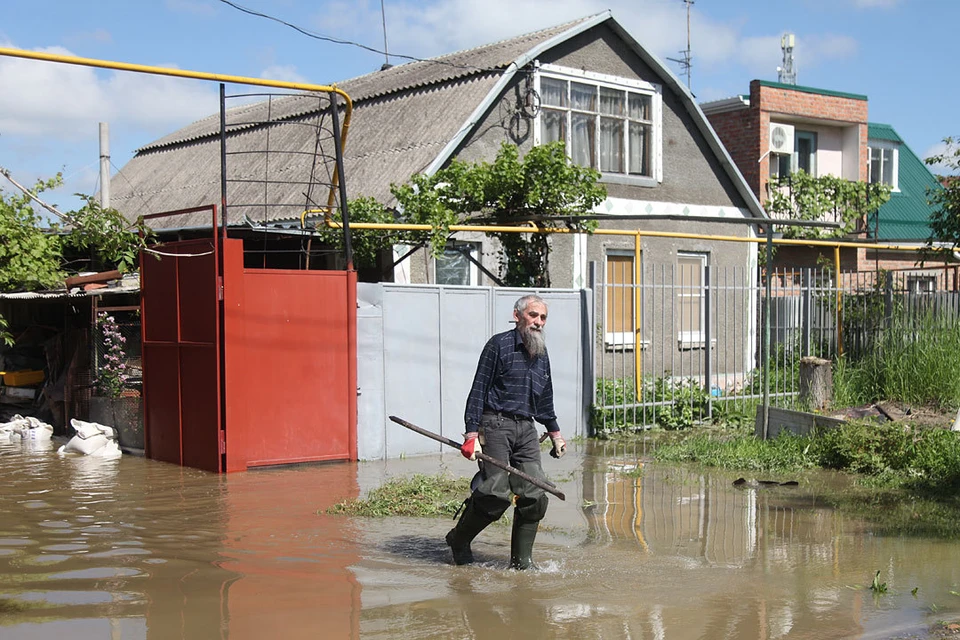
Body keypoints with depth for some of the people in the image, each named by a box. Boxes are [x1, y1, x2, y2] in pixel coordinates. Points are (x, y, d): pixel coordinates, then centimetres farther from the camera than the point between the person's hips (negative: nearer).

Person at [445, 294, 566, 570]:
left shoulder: (542, 354, 17)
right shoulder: (499, 345, -4)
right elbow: (478, 390, -7)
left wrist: (555, 433, 33)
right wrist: (472, 434, -14)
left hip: (526, 429, 7)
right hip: (496, 425, -6)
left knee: (535, 496, -3)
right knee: (497, 494, -14)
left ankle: (521, 562, 8)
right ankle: (458, 540, 9)